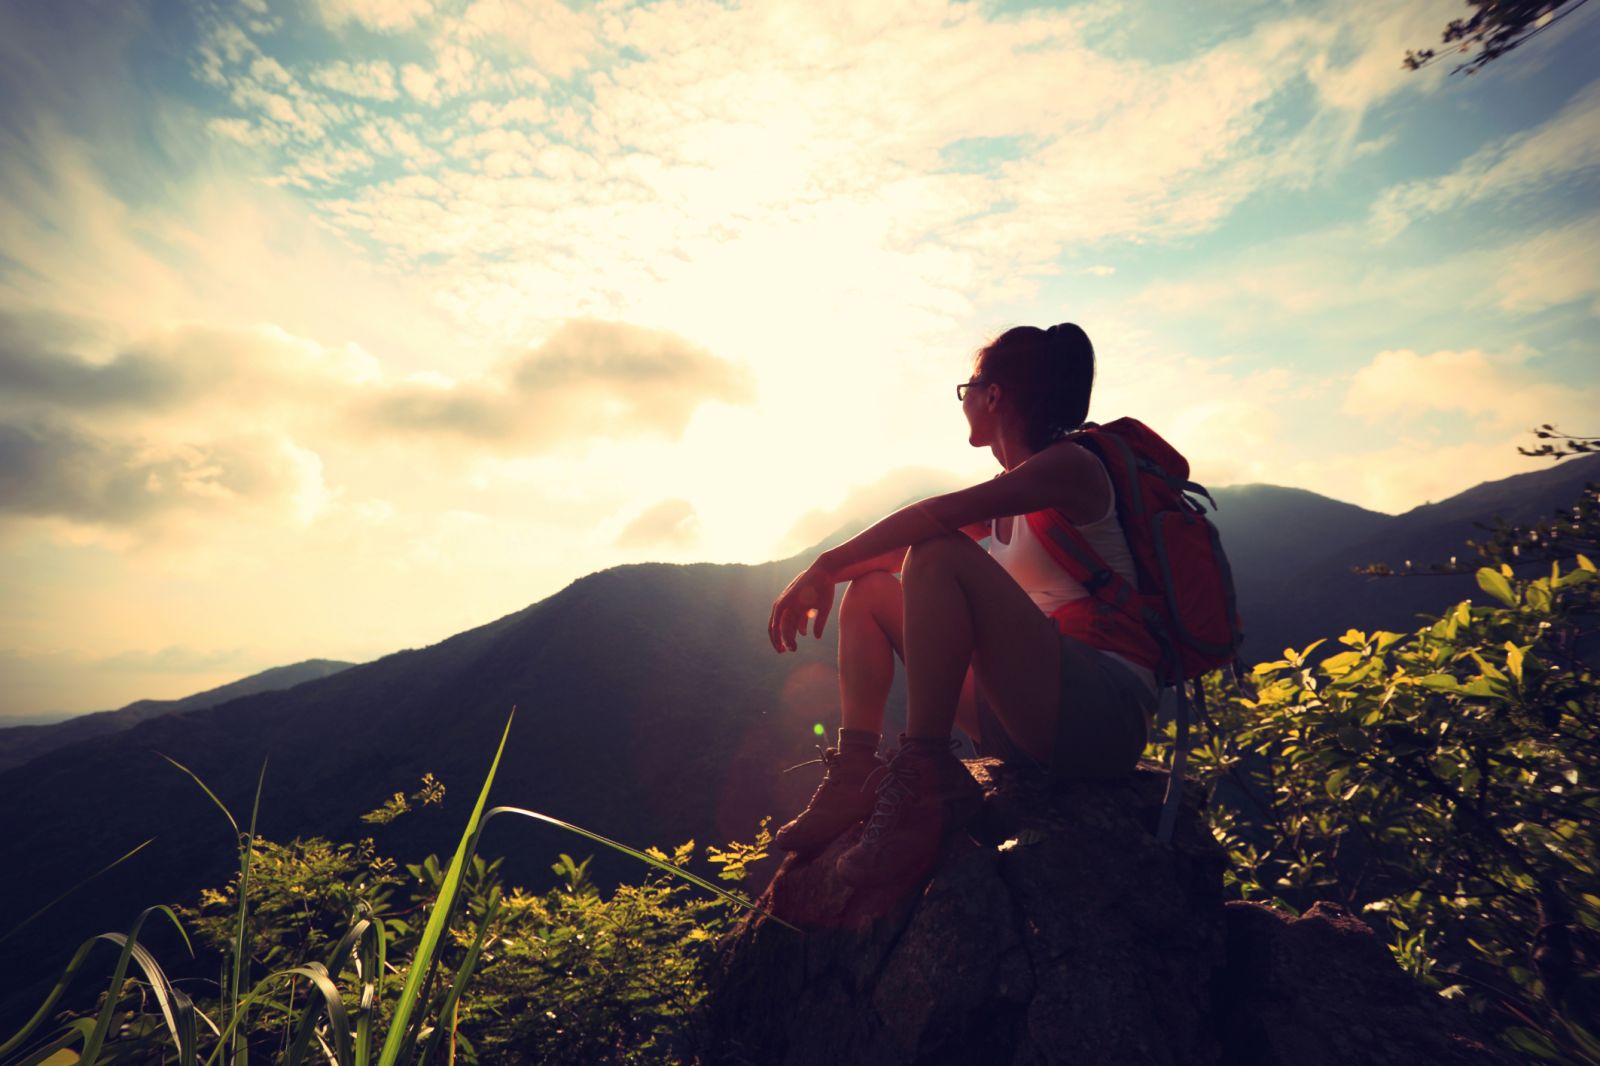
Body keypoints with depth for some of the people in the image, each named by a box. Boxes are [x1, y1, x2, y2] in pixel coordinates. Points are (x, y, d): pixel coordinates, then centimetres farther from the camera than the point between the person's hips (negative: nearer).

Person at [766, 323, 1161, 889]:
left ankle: (925, 778, -23)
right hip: (1029, 713, 9)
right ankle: (857, 774, -5)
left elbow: (935, 517, -23)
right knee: (869, 591, 7)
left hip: (1105, 715, -8)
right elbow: (903, 544, 15)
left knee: (940, 557, -28)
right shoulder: (1009, 491, 16)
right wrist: (829, 577, 1)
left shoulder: (1072, 466, -9)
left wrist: (826, 565, -19)